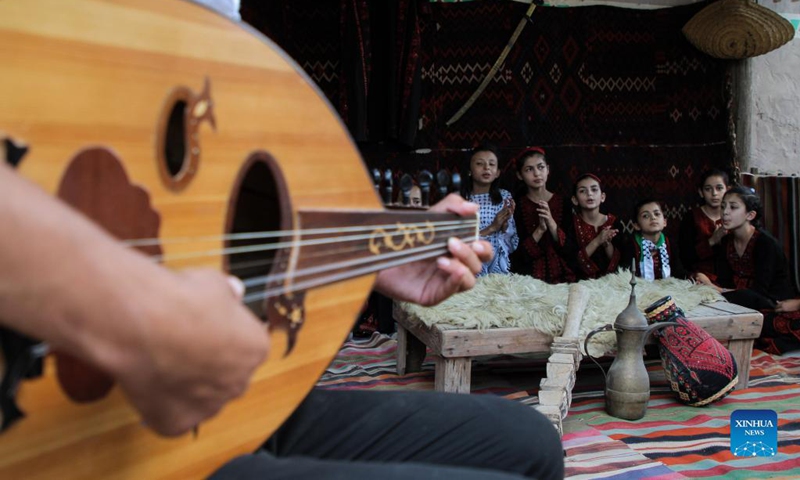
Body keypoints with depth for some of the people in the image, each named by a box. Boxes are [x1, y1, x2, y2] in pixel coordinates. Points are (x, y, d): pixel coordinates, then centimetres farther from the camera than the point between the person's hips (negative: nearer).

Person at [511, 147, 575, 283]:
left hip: (562, 277, 1)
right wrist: (540, 230, -15)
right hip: (528, 278, -1)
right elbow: (517, 254, -3)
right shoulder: (516, 206, 1)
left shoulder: (563, 202, 5)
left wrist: (552, 224, -14)